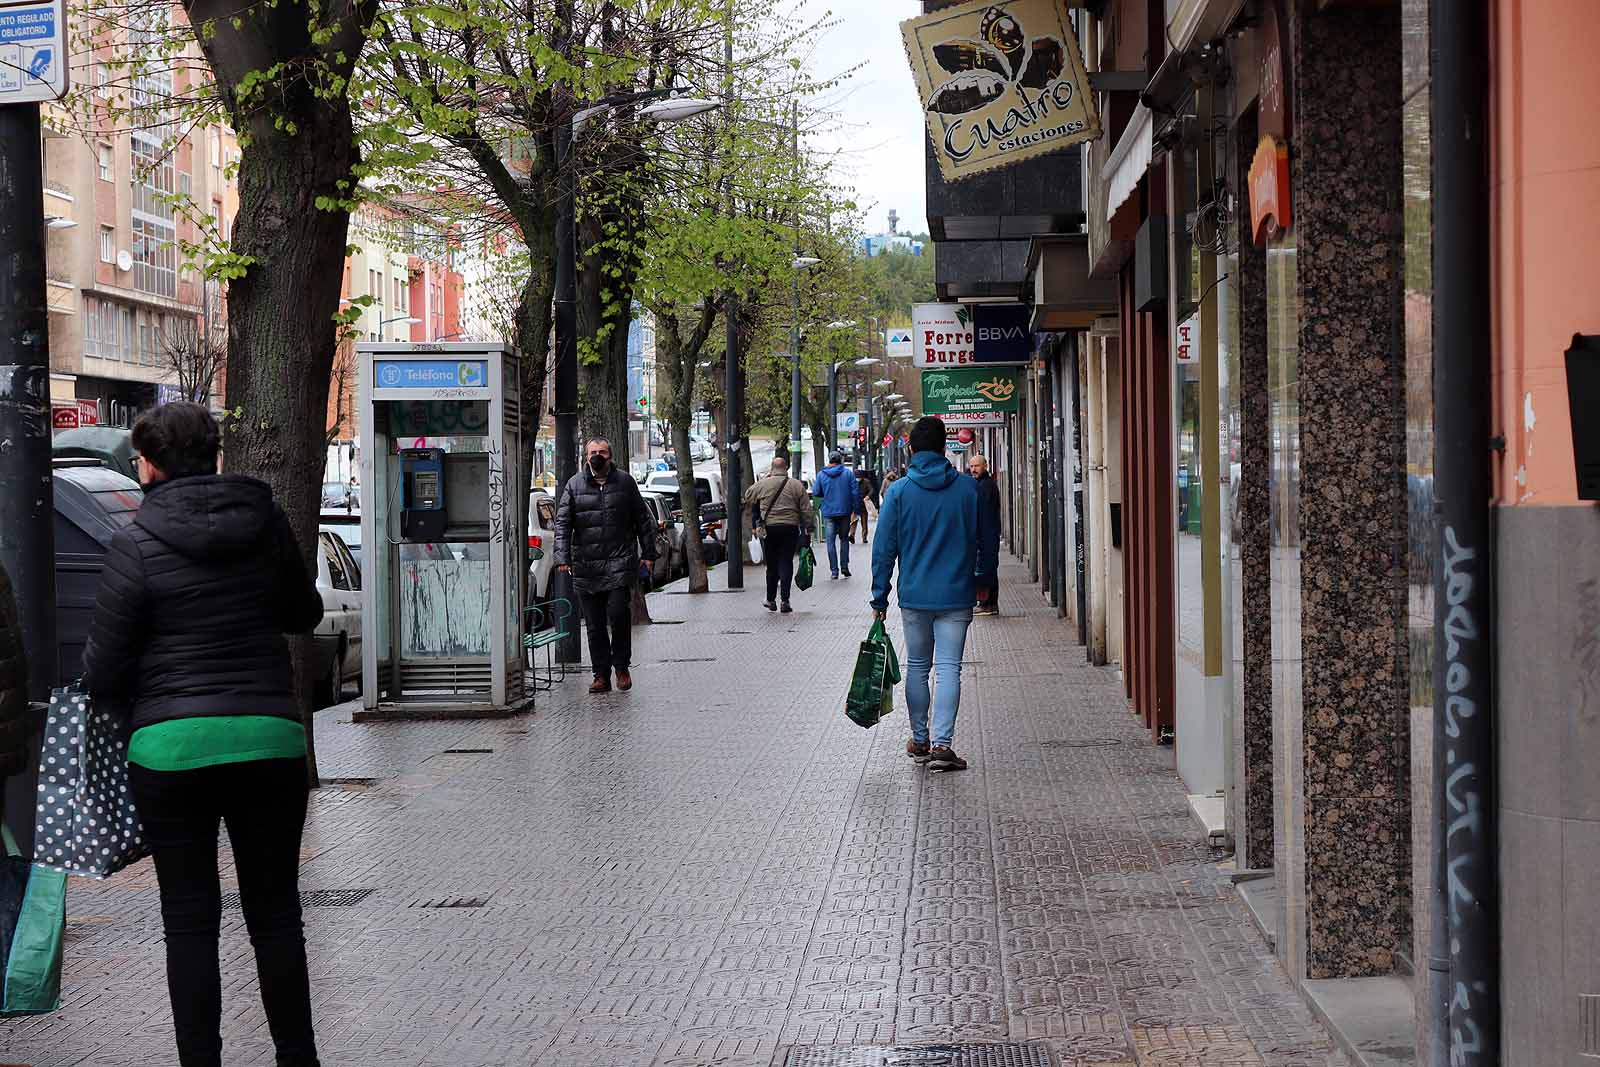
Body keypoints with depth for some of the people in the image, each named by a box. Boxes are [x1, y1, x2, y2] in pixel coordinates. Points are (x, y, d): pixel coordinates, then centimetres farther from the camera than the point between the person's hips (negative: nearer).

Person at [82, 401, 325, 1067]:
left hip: (171, 745, -3)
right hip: (271, 738, 3)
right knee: (275, 913, 14)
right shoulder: (266, 524, 1)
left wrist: (132, 713, 14)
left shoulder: (137, 545, -9)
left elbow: (102, 669, -5)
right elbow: (305, 616, 17)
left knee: (190, 921, 6)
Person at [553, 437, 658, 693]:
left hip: (619, 561, -1)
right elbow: (562, 523, 2)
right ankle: (601, 676, 13)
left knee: (618, 612, -15)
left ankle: (622, 667, 4)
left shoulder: (625, 482, 7)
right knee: (594, 624, 5)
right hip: (586, 566, 2)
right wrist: (562, 557, -9)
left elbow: (643, 520, 12)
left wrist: (648, 554, 8)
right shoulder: (575, 485, 6)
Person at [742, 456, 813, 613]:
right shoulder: (796, 485, -1)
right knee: (786, 563, 0)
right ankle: (785, 601, -7)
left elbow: (747, 497, 14)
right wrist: (807, 529, 5)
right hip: (790, 528, -1)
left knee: (771, 565, 12)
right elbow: (806, 510, -1)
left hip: (768, 529, 1)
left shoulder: (762, 484, -1)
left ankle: (771, 600, 18)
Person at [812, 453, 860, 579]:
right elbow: (855, 492, -4)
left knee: (831, 541, 4)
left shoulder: (821, 474, -1)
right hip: (845, 512, 0)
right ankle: (844, 566, 7)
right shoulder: (848, 473, -2)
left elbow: (816, 493, 2)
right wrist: (856, 509, 3)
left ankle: (834, 570, 0)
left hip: (828, 512, 0)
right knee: (844, 539, 14)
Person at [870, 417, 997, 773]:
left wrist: (880, 597, 4)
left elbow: (884, 549, -2)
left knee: (917, 667, 14)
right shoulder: (969, 488, -1)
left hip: (914, 596, 1)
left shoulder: (899, 491, -3)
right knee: (948, 669, -2)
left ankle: (920, 740, 22)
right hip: (956, 596, -1)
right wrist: (982, 578, 23)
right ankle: (942, 744, -12)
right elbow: (987, 541, 7)